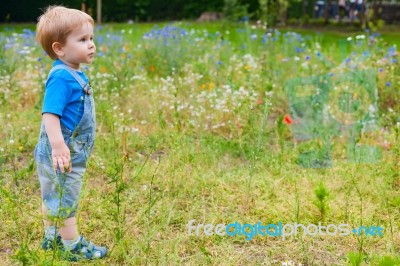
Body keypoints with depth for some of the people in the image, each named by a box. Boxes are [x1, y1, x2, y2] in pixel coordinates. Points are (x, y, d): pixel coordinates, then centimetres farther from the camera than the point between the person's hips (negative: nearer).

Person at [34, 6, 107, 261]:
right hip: (61, 155, -10)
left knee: (53, 197, 23)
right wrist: (58, 145, -41)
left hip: (71, 153, 10)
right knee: (65, 201, 5)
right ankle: (73, 247, 18)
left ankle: (52, 237, 39)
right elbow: (50, 113, -32)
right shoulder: (61, 77, -24)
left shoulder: (76, 74, 6)